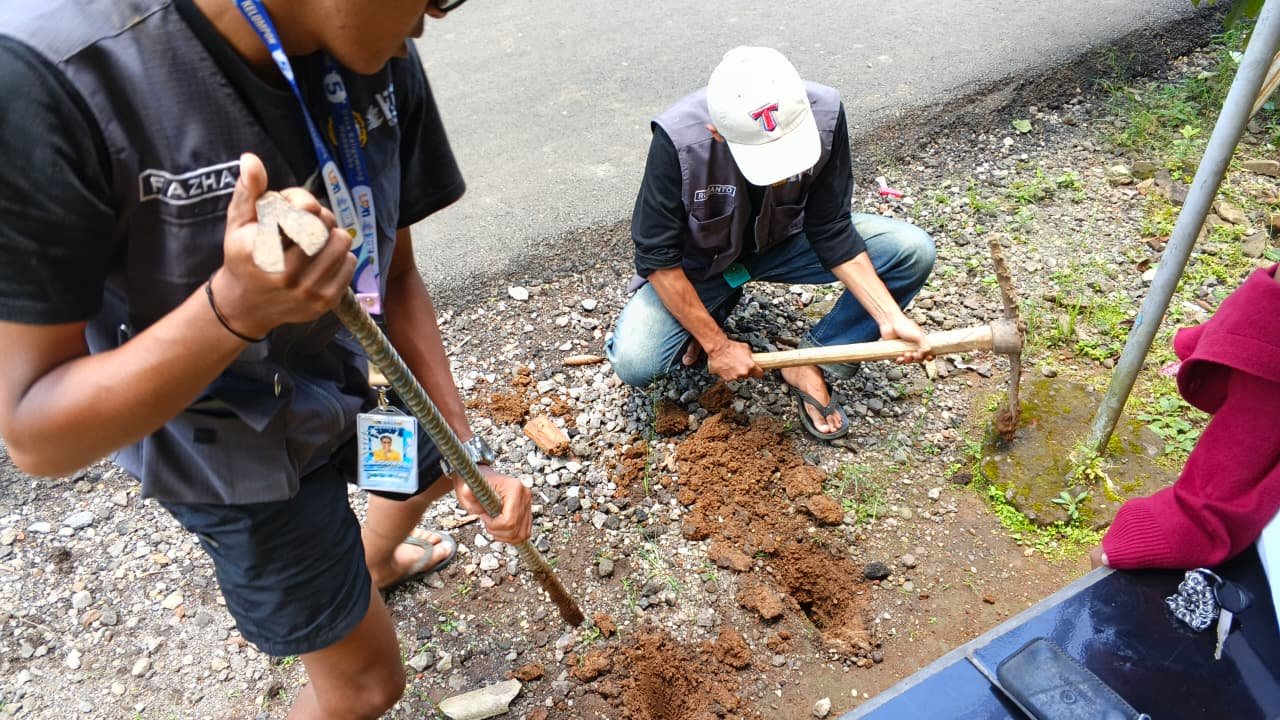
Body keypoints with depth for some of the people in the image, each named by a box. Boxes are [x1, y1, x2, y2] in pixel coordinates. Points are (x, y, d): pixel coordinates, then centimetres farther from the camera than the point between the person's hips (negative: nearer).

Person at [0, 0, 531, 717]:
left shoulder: (381, 59, -20)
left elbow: (397, 276, -8)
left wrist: (470, 457, -9)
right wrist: (236, 306, -45)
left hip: (362, 375, 6)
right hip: (240, 453, -5)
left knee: (438, 470, 34)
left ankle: (374, 565, 69)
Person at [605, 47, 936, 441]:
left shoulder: (823, 112, -27)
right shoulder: (679, 138, -34)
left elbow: (832, 234, -16)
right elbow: (658, 257, -24)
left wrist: (889, 316, -25)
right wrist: (716, 345, -22)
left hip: (783, 241, 3)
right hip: (701, 262, -2)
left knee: (914, 252, -17)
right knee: (634, 363, -25)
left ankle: (809, 362, -4)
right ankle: (710, 319, 7)